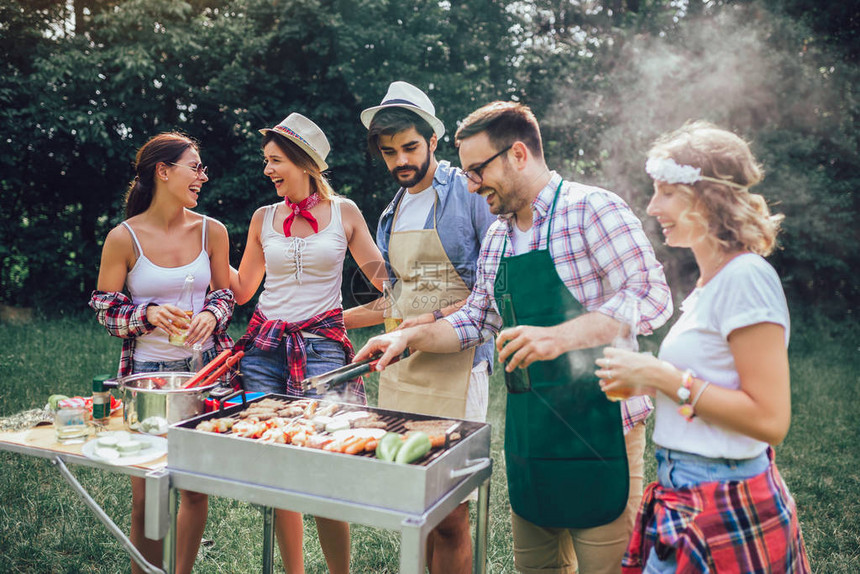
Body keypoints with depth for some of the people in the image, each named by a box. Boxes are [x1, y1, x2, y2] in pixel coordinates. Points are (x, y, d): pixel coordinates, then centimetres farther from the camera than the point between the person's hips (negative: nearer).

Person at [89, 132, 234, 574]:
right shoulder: (123, 238, -7)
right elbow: (105, 309, 0)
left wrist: (211, 315, -10)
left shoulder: (211, 231, 1)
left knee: (196, 487, 9)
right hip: (147, 372, -2)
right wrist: (148, 314, -18)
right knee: (145, 496, 3)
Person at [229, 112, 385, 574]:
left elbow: (383, 275, 6)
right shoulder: (263, 217, 11)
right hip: (264, 346, 3)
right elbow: (242, 289, 18)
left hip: (322, 345, -3)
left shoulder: (344, 212, 5)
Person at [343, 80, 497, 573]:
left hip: (455, 364, -6)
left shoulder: (469, 192, -3)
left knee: (449, 517, -5)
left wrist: (435, 319, -16)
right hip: (401, 366, 6)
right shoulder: (394, 213, 18)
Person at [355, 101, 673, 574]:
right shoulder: (496, 239, 13)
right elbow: (475, 320, 19)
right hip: (526, 429, 7)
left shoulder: (591, 208, -11)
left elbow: (650, 296, -19)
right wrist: (410, 337, 6)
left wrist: (557, 337, -29)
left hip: (597, 426, -7)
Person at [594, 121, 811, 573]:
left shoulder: (746, 278, -18)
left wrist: (665, 377, -19)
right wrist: (649, 379, 5)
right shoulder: (709, 281, 10)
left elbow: (770, 419, -22)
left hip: (728, 510, -8)